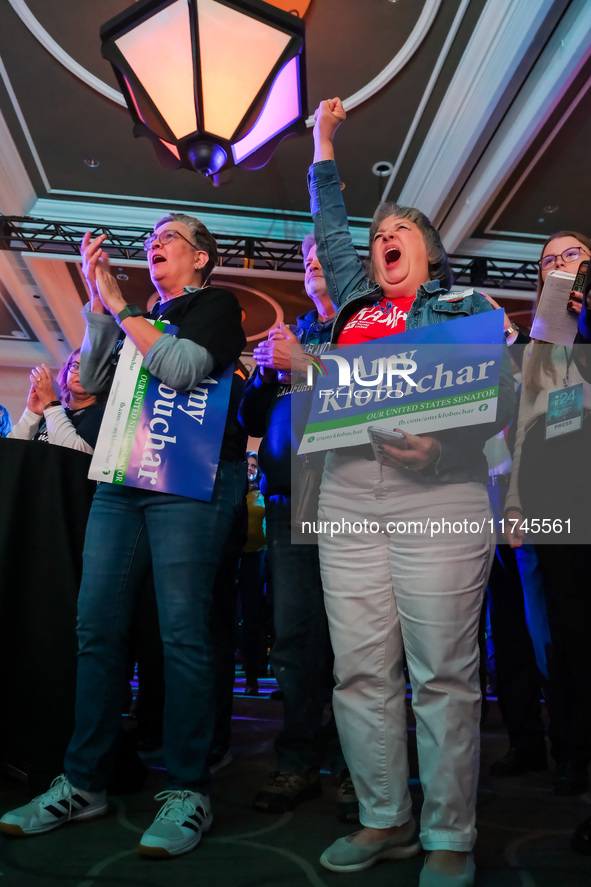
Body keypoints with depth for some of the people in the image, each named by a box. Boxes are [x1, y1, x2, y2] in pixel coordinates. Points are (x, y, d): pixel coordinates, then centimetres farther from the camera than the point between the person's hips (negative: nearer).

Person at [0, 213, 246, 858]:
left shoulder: (216, 305, 8)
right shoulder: (143, 316, 26)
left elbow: (182, 370, -10)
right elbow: (93, 381, 16)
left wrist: (119, 307, -2)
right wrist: (98, 302, 10)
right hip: (122, 477, 7)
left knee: (181, 630, -9)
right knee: (96, 626, 3)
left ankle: (186, 789, 3)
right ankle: (83, 783, 14)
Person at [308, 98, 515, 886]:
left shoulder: (468, 305, 13)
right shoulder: (356, 303, 23)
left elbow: (503, 399, 2)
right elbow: (329, 226, 39)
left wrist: (442, 440, -17)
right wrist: (324, 141, 45)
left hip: (437, 496, -4)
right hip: (347, 498, 5)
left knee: (443, 674, -1)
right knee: (361, 671, 5)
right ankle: (383, 821, 21)